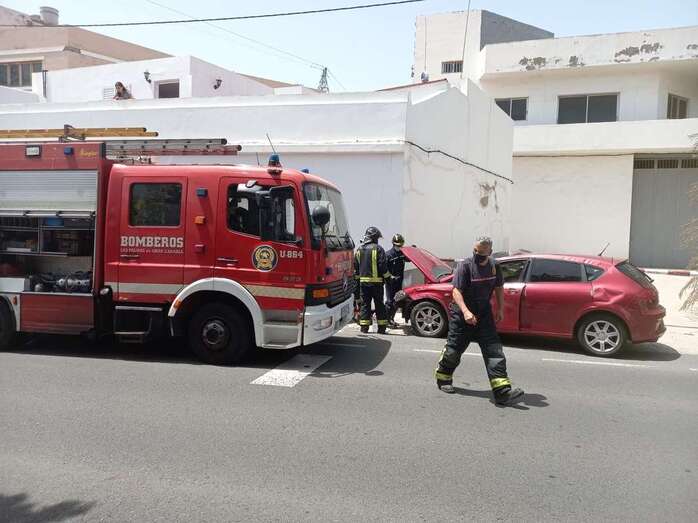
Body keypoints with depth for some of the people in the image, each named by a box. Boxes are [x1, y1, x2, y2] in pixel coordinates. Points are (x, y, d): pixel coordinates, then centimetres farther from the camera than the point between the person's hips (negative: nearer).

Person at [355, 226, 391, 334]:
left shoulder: (359, 250, 9)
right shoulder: (378, 249, -8)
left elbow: (355, 266, 13)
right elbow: (383, 266, -11)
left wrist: (358, 277, 21)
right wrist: (387, 277, 0)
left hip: (363, 281, 4)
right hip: (376, 281, -4)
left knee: (365, 304, 8)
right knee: (379, 304, 3)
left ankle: (364, 326, 6)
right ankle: (382, 327, 5)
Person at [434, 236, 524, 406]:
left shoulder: (494, 267, 3)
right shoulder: (465, 266, -14)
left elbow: (498, 288, 18)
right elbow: (456, 291, -22)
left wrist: (500, 309, 7)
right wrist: (465, 311, -35)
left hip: (484, 315, 4)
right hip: (462, 315, -4)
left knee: (494, 351, -7)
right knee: (454, 349, 7)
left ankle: (502, 391, -11)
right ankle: (443, 378, 33)